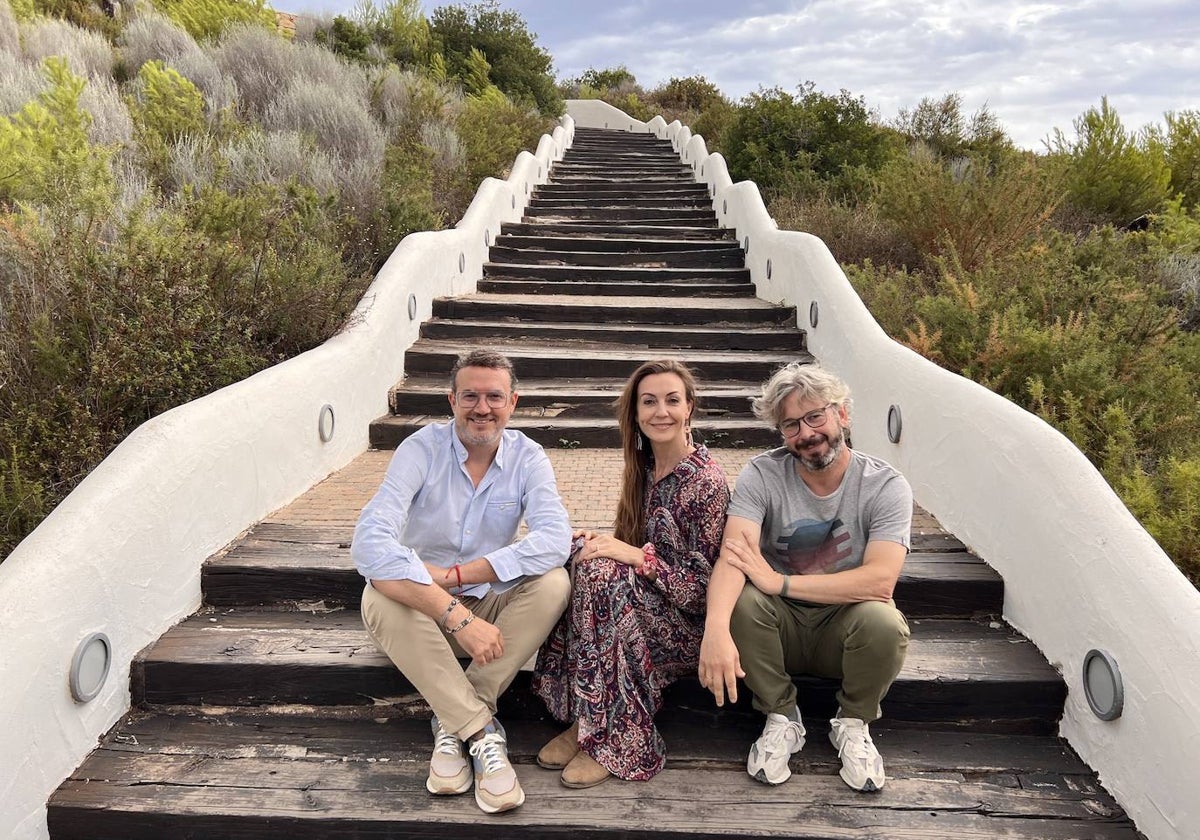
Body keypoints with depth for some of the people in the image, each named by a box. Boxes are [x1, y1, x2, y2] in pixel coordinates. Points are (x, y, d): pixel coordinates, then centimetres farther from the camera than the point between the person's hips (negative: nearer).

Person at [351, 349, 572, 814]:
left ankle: (453, 722, -20)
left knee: (553, 583, -26)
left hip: (494, 608, 2)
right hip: (424, 615, -1)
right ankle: (483, 733, -26)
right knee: (381, 597, -33)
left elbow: (555, 540, -26)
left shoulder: (527, 457, -8)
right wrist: (457, 615, -39)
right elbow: (369, 542, -31)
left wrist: (452, 574, -32)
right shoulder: (423, 449, -16)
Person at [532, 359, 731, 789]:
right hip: (646, 602, 7)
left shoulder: (707, 482, -16)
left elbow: (700, 585, -17)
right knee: (584, 558, -18)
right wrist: (606, 543, -8)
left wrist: (633, 556, -24)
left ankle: (615, 739, -19)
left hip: (689, 625, -7)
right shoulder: (643, 466, 6)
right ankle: (583, 723, -13)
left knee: (598, 572, -28)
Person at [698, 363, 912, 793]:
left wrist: (779, 581, -29)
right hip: (781, 625, 1)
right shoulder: (762, 475, -11)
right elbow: (733, 557, -27)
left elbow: (880, 581, -26)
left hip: (844, 626, 0)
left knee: (884, 621, -33)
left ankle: (852, 723, -1)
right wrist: (716, 629, -46)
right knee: (738, 599, -30)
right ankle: (781, 718, -5)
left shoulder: (886, 486, -13)